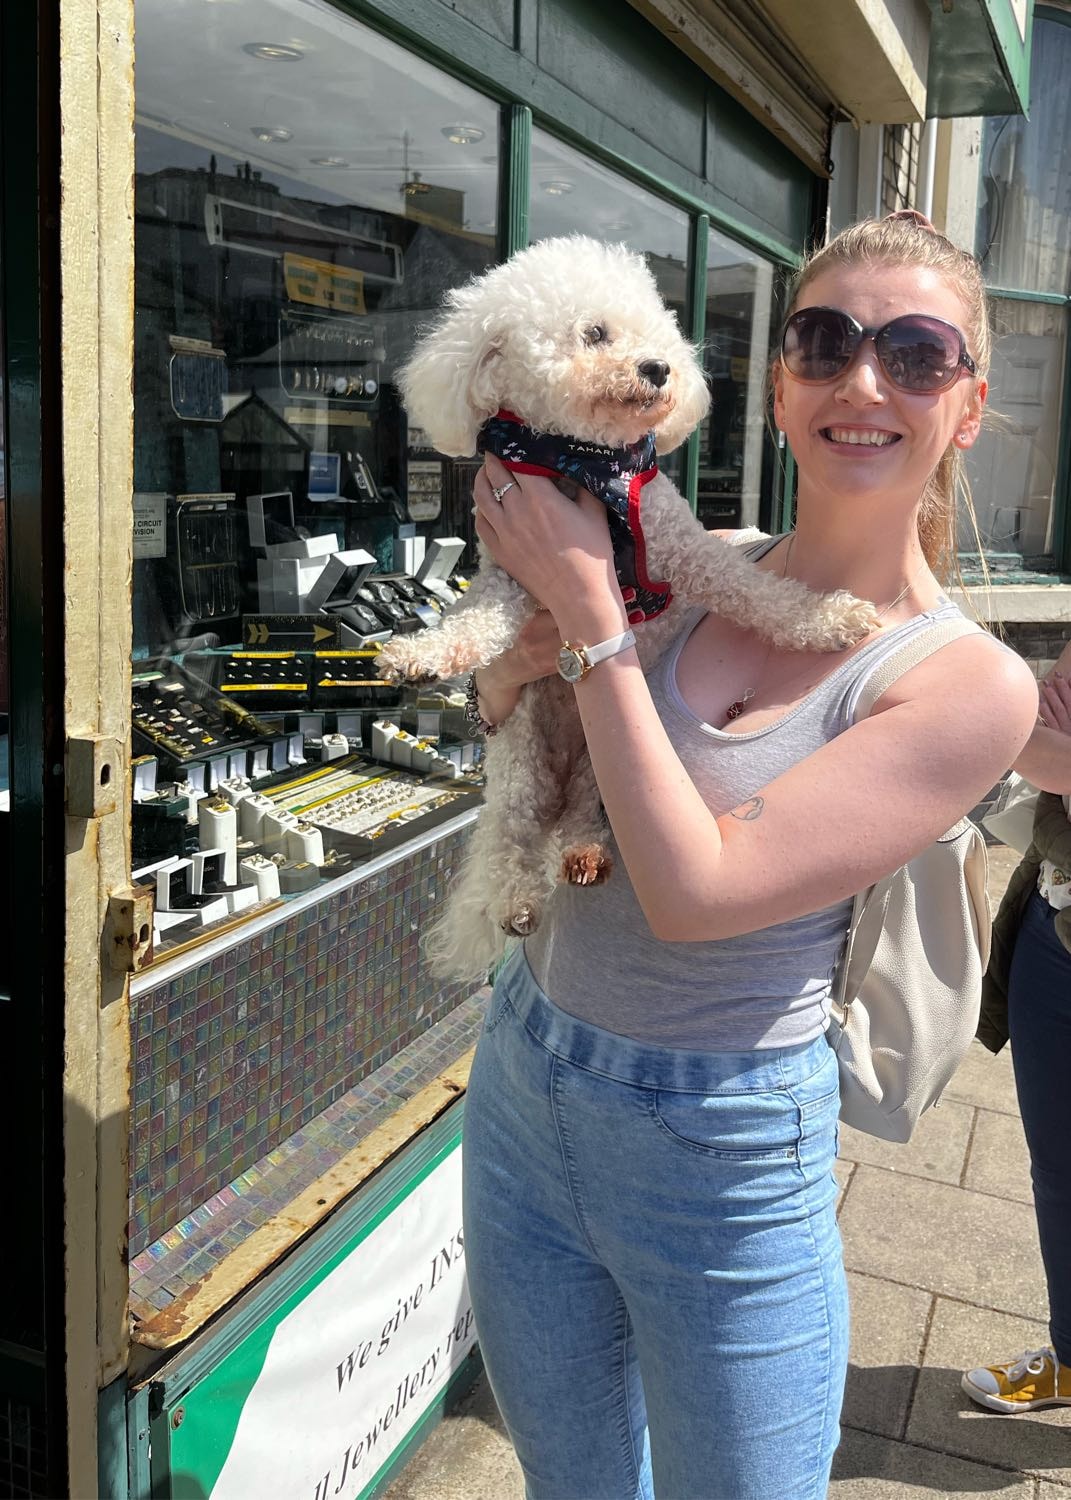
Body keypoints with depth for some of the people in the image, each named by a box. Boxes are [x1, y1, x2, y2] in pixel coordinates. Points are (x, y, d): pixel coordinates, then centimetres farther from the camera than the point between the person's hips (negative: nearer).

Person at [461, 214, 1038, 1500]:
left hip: (723, 1159, -4)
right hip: (521, 1080, 5)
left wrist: (590, 612, -21)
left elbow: (696, 890, -25)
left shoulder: (971, 683, -16)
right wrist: (511, 671, -13)